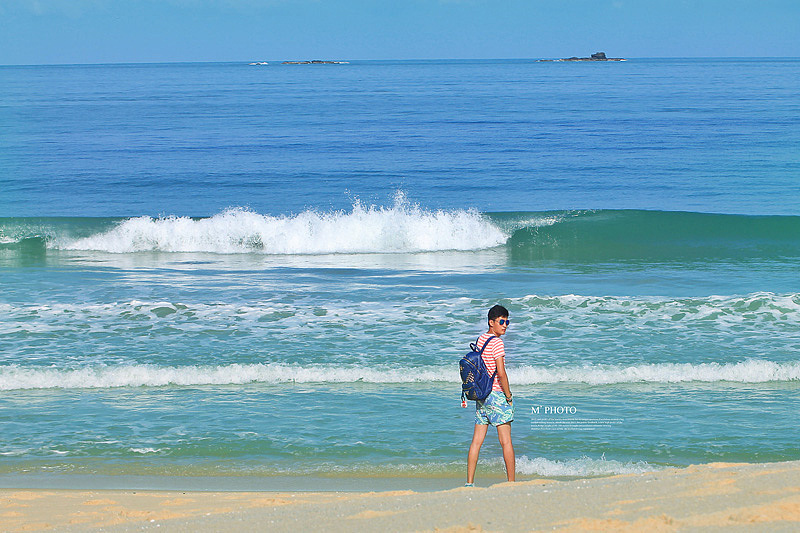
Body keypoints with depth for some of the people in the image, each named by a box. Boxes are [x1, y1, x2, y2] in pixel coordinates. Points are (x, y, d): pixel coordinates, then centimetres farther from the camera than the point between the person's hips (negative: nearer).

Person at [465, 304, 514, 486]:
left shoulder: (480, 340, 11)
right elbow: (501, 372, -19)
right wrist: (508, 396, -9)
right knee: (506, 441, -2)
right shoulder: (497, 342, -14)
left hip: (481, 395, 8)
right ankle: (511, 483, -1)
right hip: (496, 395, -8)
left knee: (476, 441, 7)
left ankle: (469, 483, 7)